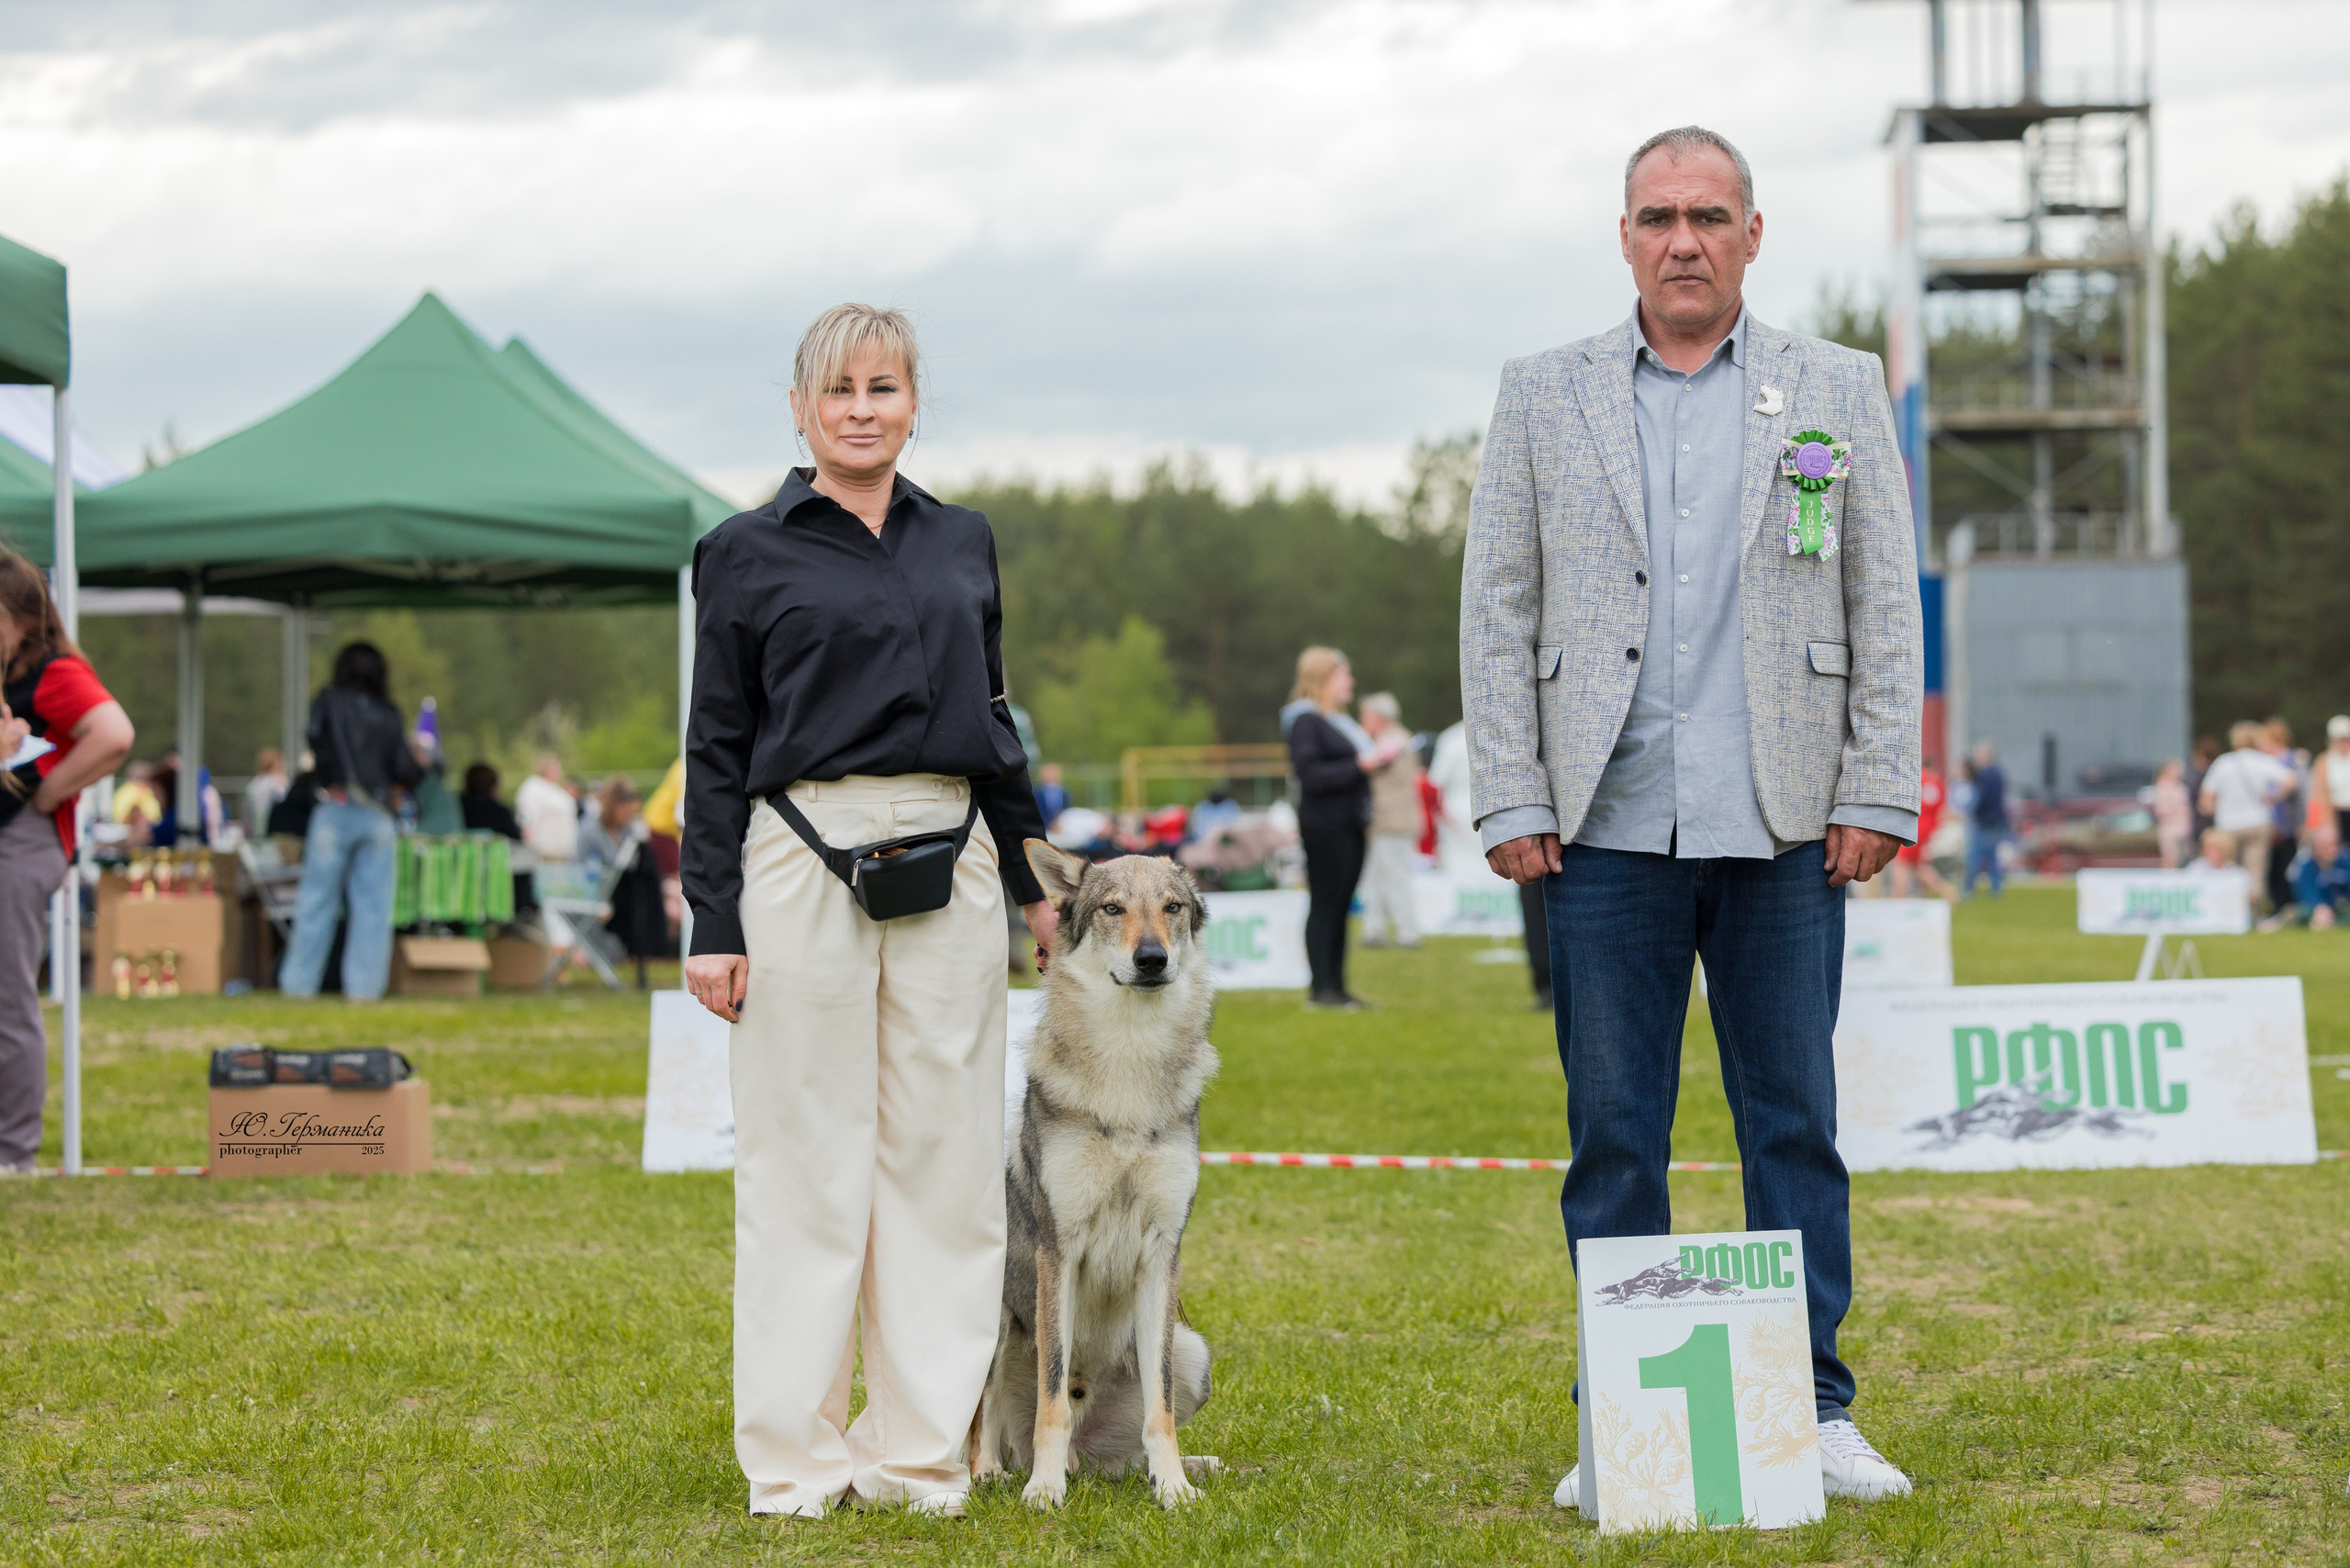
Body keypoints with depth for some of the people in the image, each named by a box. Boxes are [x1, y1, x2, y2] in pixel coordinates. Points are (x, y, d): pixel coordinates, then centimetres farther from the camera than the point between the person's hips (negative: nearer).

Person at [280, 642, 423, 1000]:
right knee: (373, 903, 3)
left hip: (337, 808, -2)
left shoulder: (329, 700, 4)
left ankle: (299, 982, 4)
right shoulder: (389, 715, 9)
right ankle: (363, 983, -2)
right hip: (378, 816, 2)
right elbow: (406, 770, 5)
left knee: (318, 898, 3)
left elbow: (316, 738, -11)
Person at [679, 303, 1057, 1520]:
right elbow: (716, 748, 2)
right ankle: (794, 1459, 7)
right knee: (806, 1165, -1)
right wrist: (712, 924, -5)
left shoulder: (963, 543, 14)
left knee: (945, 1157, 3)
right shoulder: (747, 554, 3)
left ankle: (918, 1450, 11)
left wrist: (1034, 880, 19)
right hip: (803, 862, -4)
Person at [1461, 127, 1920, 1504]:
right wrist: (1512, 803, -2)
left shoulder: (1839, 390, 9)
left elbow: (1887, 607, 7)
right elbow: (1499, 611, 7)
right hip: (1608, 827, 0)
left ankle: (1811, 1408, 10)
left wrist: (1878, 795, -1)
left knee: (1796, 1126, 3)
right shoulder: (1543, 397, 9)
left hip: (1784, 825, 0)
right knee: (1614, 1134, 2)